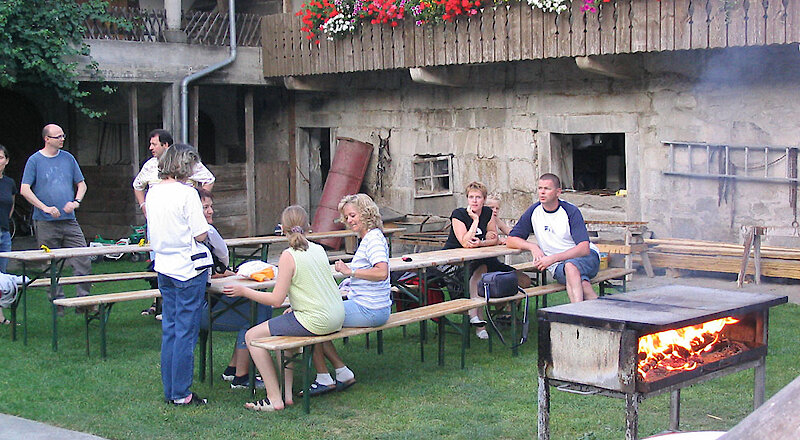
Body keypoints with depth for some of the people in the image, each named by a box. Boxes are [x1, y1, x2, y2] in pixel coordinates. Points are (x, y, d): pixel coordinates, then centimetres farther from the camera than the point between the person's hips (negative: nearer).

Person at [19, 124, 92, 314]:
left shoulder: (68, 158, 11)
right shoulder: (35, 160, 0)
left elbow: (81, 184, 17)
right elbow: (24, 190, -5)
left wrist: (76, 202, -2)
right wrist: (45, 208, -15)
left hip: (69, 220, 3)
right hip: (45, 223, -3)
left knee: (83, 261, -5)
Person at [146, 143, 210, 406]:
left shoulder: (153, 193, 7)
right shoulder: (187, 194, -15)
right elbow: (201, 235, -15)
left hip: (164, 268, 7)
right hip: (188, 270, -7)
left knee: (169, 329, 14)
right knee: (186, 332, -1)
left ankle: (169, 390, 20)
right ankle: (181, 394, 4)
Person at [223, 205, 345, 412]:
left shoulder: (289, 256, -13)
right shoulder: (318, 249, 9)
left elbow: (276, 300, -14)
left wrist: (243, 291, -4)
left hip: (315, 321, -8)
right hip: (336, 318, 8)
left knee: (252, 336, 2)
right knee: (283, 327, 32)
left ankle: (275, 398, 0)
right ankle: (286, 392, 25)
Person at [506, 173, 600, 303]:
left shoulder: (571, 211, -9)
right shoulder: (534, 212, 4)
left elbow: (584, 249, -19)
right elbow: (511, 240, 8)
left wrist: (552, 259, -27)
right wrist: (533, 247, -12)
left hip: (587, 257, -2)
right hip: (557, 265, 3)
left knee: (570, 265, -40)